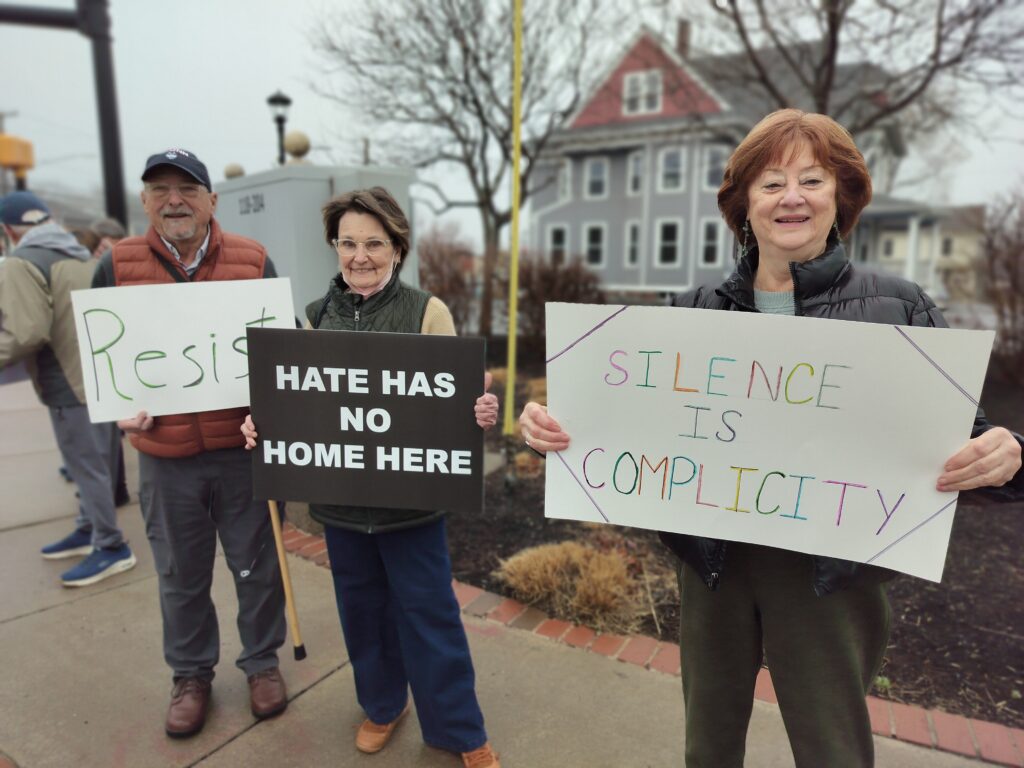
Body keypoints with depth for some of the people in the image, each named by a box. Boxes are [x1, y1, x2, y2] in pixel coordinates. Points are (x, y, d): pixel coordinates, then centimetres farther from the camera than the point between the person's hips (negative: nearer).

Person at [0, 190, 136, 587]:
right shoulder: (81, 255, 13)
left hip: (71, 382, -9)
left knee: (85, 466, 0)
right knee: (91, 462, 19)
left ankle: (112, 547, 8)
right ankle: (88, 530, 32)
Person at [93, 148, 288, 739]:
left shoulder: (253, 261, -2)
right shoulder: (118, 266, 2)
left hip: (245, 449, -1)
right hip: (165, 455, 1)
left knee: (258, 565, 13)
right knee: (182, 576, 17)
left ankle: (263, 661, 36)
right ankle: (191, 674, 39)